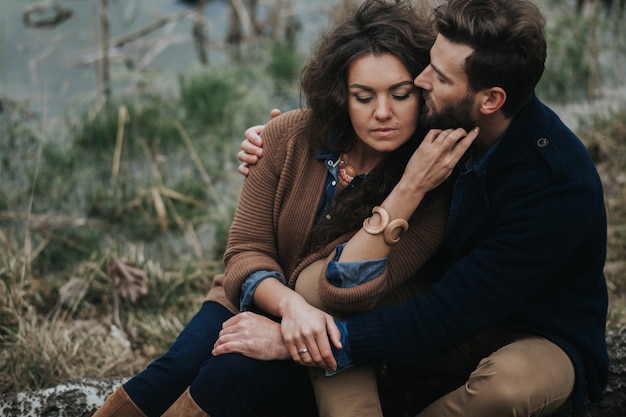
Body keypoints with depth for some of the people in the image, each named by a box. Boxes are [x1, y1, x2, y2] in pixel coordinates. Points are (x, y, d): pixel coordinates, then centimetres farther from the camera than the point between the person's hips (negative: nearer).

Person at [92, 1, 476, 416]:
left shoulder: (434, 193, -18)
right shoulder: (290, 137, -10)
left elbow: (343, 291, -26)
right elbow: (245, 251, -8)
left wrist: (411, 186, -34)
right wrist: (288, 304, -30)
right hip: (261, 301, 3)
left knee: (236, 370, -30)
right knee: (179, 366, -27)